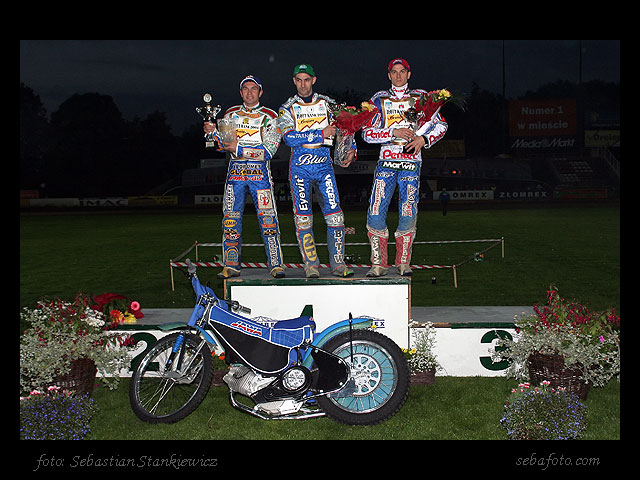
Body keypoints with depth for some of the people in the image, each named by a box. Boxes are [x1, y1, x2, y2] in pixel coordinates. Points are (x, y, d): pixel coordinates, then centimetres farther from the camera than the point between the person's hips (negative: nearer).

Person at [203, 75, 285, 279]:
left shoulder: (269, 116, 3)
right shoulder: (231, 114, 15)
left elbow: (269, 150, -8)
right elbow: (224, 145, 14)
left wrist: (239, 148, -15)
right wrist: (213, 131, -6)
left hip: (259, 172, -3)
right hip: (235, 171, 3)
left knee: (268, 220, -8)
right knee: (230, 220, 0)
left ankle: (276, 265, -3)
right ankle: (231, 266, 7)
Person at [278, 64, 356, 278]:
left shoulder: (326, 103, 11)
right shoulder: (287, 109, 5)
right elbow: (289, 138, -10)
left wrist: (350, 148, 3)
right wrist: (321, 134, -14)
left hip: (324, 165, 1)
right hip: (300, 168, -1)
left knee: (335, 215, -6)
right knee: (303, 218, -3)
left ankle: (337, 263, 1)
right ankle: (311, 264, 6)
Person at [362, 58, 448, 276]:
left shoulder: (421, 97, 11)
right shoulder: (379, 99, 10)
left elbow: (441, 125, 14)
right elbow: (367, 133, 3)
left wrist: (423, 139, -4)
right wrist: (394, 132, -9)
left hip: (411, 163, 0)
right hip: (386, 162, 0)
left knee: (408, 215, -5)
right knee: (375, 214, -10)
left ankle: (403, 262, 12)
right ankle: (379, 263, 2)